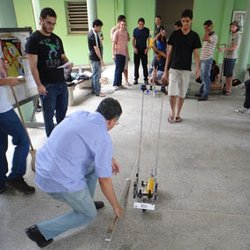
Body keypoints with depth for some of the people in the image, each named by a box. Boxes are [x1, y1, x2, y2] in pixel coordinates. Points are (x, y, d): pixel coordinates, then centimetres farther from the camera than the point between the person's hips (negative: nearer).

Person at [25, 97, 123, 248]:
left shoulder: (80, 114, 4)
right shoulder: (104, 138, -17)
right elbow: (104, 181, -9)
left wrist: (110, 159, 21)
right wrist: (116, 206, 7)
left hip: (42, 167, 8)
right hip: (60, 181, -8)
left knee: (95, 163, 23)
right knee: (89, 215, 16)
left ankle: (85, 201, 37)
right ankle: (42, 231, 14)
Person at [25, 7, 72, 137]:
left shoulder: (57, 39, 12)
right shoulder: (33, 39, -7)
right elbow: (33, 65, -11)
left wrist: (67, 63, -4)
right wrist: (39, 85, -17)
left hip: (61, 82, 6)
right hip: (47, 85, -6)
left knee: (62, 111, 17)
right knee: (49, 114, 6)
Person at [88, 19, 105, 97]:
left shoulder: (91, 33, 12)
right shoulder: (94, 35, -18)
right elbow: (96, 48, -21)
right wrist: (101, 59, -19)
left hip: (93, 57, 10)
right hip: (96, 58, -10)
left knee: (95, 74, 16)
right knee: (96, 75, -3)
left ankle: (94, 90, 25)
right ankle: (97, 92, 4)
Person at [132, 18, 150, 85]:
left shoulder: (147, 30, 3)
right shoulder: (135, 30, 3)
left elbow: (148, 39, 6)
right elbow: (133, 40, 7)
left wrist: (147, 48, -5)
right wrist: (134, 48, -6)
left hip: (144, 50, 0)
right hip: (137, 50, 0)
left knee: (145, 65, 0)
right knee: (136, 65, 3)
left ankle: (146, 79, 7)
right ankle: (136, 79, 11)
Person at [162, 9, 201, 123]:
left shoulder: (194, 36, 2)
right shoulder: (175, 34, 0)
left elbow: (196, 54, 0)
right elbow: (169, 53, 1)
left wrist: (198, 68, -17)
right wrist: (165, 70, -2)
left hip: (186, 69, 1)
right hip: (173, 68, -1)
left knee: (182, 94, 7)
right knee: (172, 93, -11)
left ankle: (178, 114, 24)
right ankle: (172, 112, 12)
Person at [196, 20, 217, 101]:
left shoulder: (214, 36, -11)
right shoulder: (208, 36, 18)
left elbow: (205, 39, -31)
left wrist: (208, 30, -15)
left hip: (207, 59, -9)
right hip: (203, 59, 9)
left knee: (206, 78, -5)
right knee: (203, 77, 14)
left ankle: (205, 95, 0)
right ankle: (201, 92, 24)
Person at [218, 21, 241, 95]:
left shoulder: (238, 36, -7)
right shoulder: (231, 35, 15)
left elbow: (234, 47, -17)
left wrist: (224, 49, -26)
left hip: (232, 57, -7)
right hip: (226, 56, 7)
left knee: (229, 74, -6)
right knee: (226, 74, 8)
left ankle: (229, 90, -1)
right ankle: (226, 89, 15)